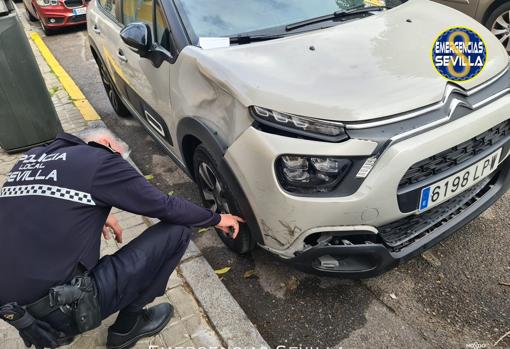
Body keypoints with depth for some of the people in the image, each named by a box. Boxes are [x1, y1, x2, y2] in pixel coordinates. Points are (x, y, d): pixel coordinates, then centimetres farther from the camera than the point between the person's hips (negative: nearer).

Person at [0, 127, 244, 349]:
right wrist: (216, 219, 11)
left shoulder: (29, 159, 12)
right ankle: (127, 326, 12)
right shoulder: (99, 159, -8)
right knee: (177, 231, -4)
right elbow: (165, 206, -3)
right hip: (62, 309, -8)